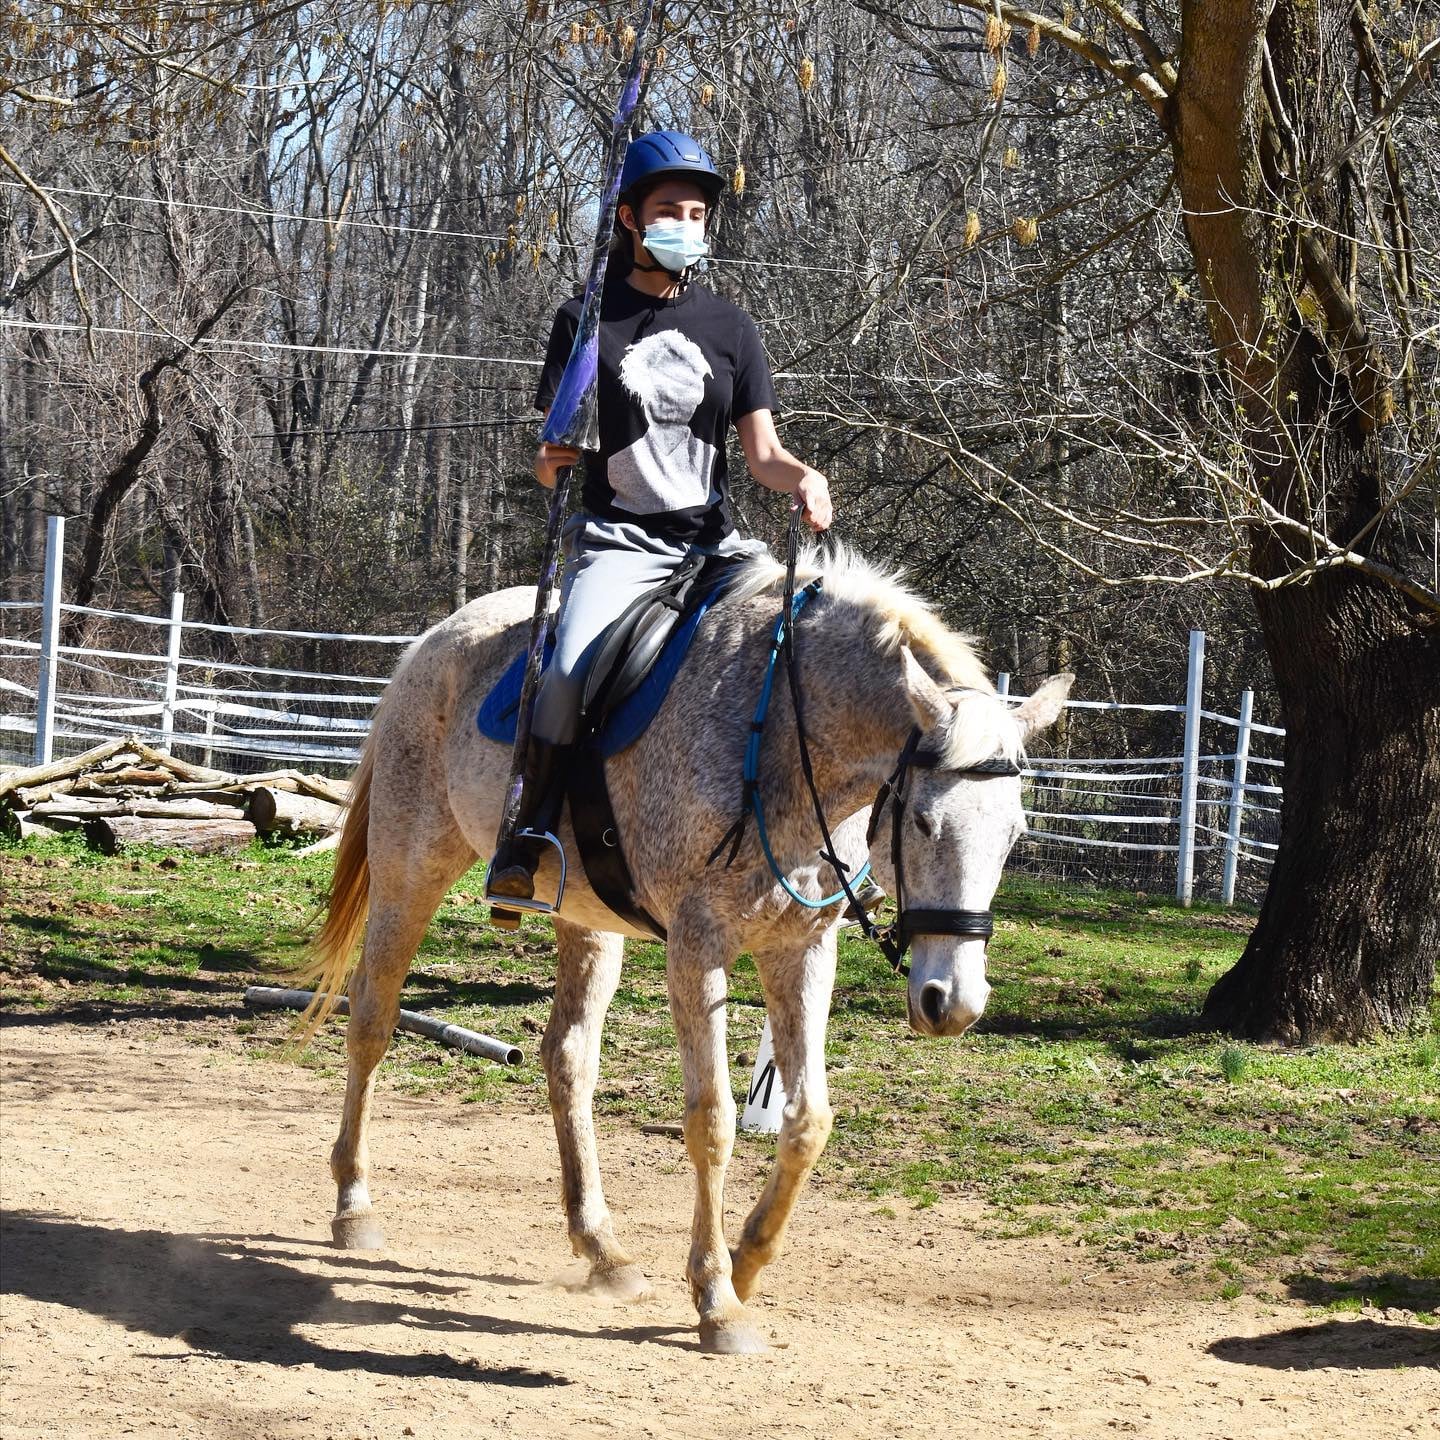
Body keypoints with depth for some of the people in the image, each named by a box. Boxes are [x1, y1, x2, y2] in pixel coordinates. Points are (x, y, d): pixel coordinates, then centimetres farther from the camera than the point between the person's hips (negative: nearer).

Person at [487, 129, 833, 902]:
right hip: (617, 541, -3)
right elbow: (551, 455, 6)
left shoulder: (730, 327, 13)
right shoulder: (586, 319, 6)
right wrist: (548, 460, -19)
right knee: (571, 670, -30)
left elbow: (762, 451, 8)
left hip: (714, 543, 3)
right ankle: (530, 829, -17)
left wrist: (802, 478, -15)